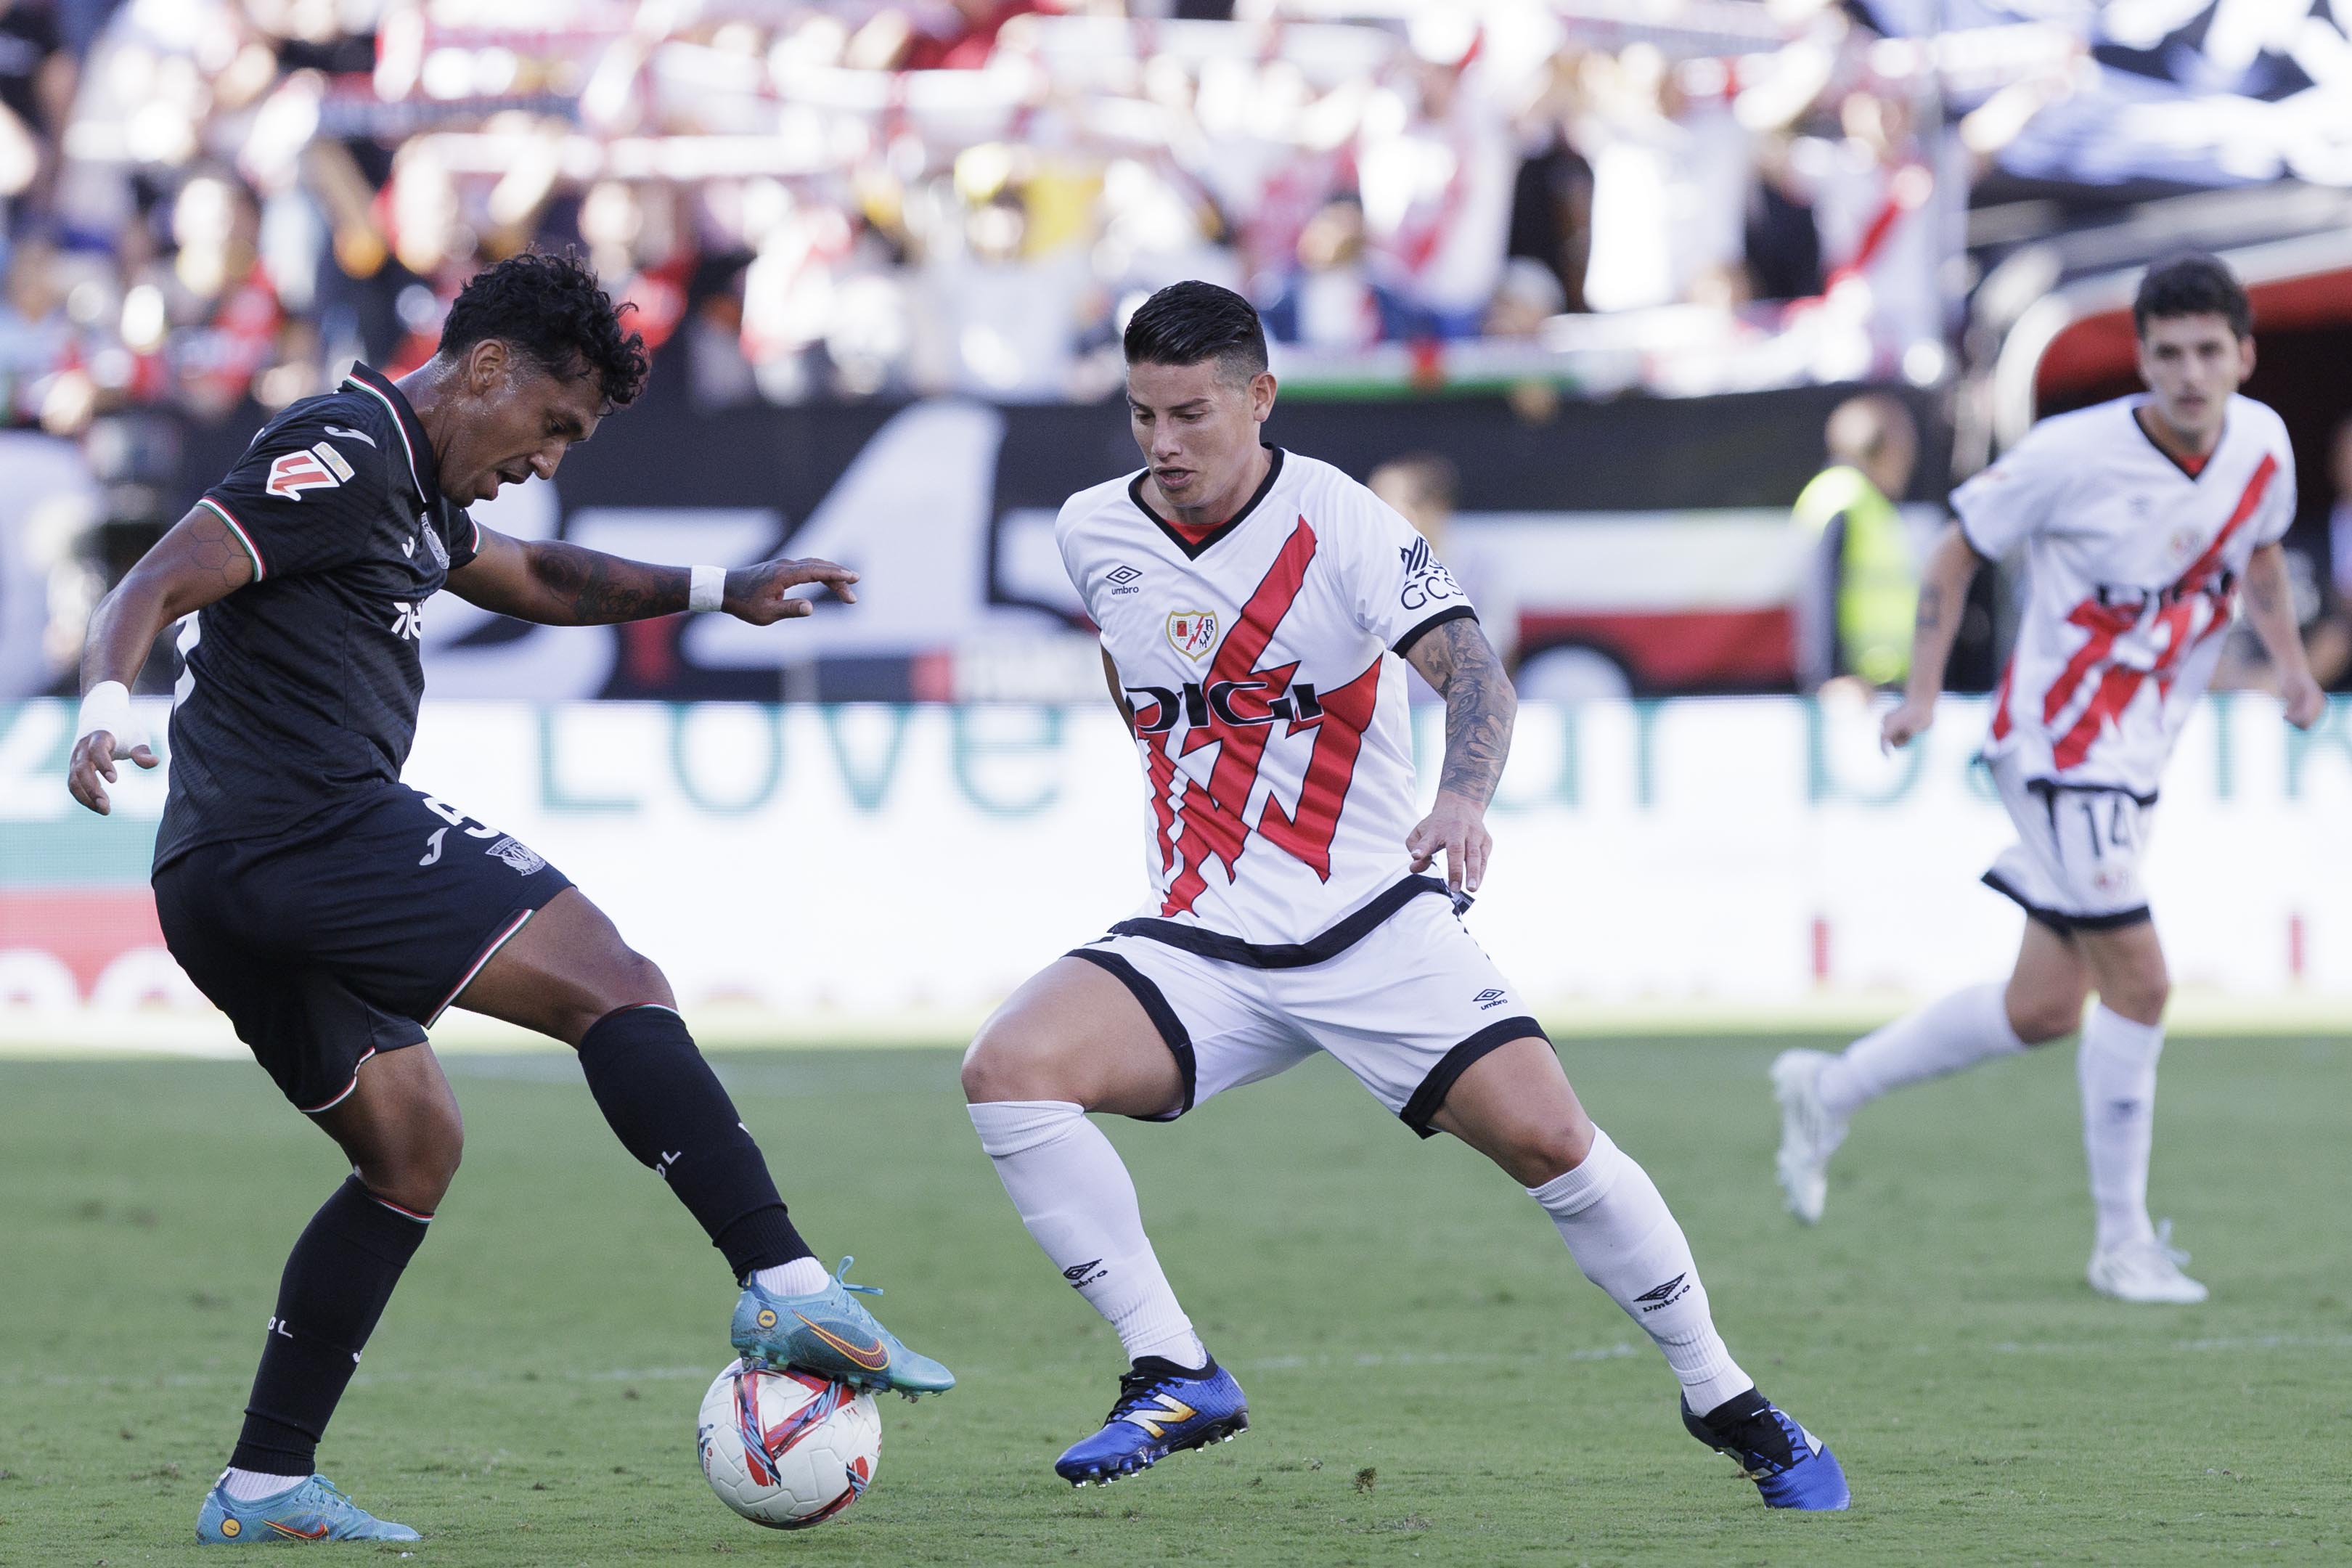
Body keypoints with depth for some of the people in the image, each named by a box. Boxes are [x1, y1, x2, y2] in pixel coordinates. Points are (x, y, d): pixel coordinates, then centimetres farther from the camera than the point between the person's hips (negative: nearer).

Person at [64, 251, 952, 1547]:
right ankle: (785, 1287, -22)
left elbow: (530, 578, 43)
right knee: (614, 989, -11)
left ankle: (263, 1487, 14)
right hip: (316, 823, -11)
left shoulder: (404, 484, 25)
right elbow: (154, 588, -17)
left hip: (222, 885, 11)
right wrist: (107, 710, -36)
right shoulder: (344, 454, -7)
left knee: (412, 1149, 18)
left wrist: (717, 590, 40)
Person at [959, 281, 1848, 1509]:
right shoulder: (1093, 534, 2)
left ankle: (1726, 1402, 5)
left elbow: (1471, 672, -24)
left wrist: (1462, 798, -43)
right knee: (1007, 1070, -22)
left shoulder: (1337, 521, -11)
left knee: (1546, 1138, -16)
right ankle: (1175, 1377, -15)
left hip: (1373, 923, -3)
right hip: (1200, 946, 3)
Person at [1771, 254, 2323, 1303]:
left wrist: (2287, 658, 6)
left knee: (2045, 1010, 11)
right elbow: (1959, 549, -6)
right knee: (2138, 981, -13)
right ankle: (2122, 1243, -1)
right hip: (2058, 748, -7)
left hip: (2137, 761, 7)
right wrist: (1923, 691, -12)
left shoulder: (2262, 445, -1)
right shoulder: (2075, 456, -18)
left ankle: (1830, 1091, 29)